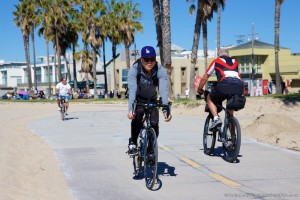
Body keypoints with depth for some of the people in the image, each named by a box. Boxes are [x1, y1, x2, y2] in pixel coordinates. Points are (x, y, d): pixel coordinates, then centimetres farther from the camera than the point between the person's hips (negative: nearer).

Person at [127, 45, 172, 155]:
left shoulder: (161, 71, -26)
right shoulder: (134, 70, -29)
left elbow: (163, 90, -38)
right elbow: (132, 89, -41)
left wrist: (165, 109, -52)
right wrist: (130, 108, -55)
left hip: (152, 99, 2)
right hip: (138, 99, -2)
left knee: (154, 124, -13)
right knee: (137, 117, -30)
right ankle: (132, 143, -12)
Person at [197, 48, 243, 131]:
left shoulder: (216, 61, 25)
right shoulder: (235, 62, 34)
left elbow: (205, 77, 28)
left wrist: (200, 89, 41)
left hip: (224, 84, -4)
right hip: (239, 86, 4)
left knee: (209, 99, 22)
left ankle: (216, 118, -3)